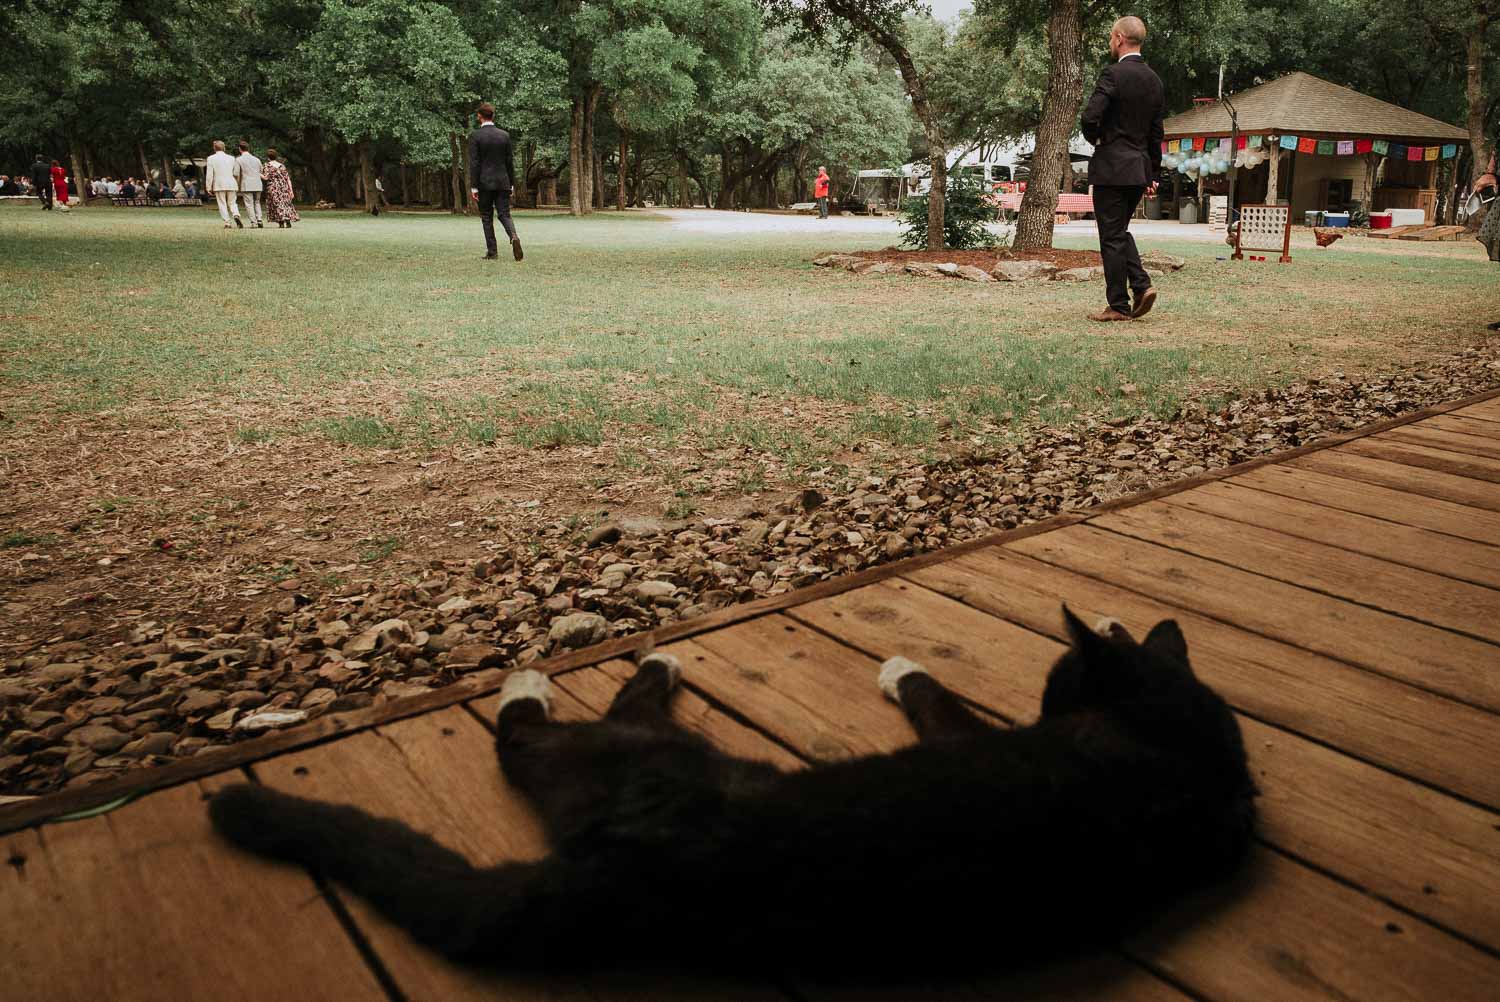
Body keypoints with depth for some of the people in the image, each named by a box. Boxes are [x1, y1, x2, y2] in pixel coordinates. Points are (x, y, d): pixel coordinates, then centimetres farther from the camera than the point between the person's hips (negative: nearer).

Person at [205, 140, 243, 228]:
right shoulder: (231, 158, 7)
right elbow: (236, 173, 10)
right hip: (231, 184, 2)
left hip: (219, 185, -2)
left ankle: (227, 223, -2)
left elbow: (209, 174, -4)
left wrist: (208, 187, 0)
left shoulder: (211, 159, -1)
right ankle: (236, 215, -20)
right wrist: (237, 184, 23)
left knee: (222, 204, 4)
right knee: (232, 203, 9)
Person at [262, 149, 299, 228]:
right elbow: (288, 179, 7)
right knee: (285, 203, 10)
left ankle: (281, 223, -8)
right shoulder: (282, 166, 11)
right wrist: (291, 190, 8)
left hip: (273, 188, -4)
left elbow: (265, 177, -11)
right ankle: (288, 222, 2)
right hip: (284, 187, 4)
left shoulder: (268, 166, -2)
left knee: (277, 204, 0)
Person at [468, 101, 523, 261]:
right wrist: (511, 184, 14)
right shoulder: (504, 135, 4)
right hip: (503, 182, 3)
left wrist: (473, 187, -7)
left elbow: (474, 163, -10)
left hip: (484, 183, -2)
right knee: (504, 215, 5)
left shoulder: (475, 136, -6)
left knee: (486, 218, 6)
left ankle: (492, 252, 6)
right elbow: (510, 161, 7)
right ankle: (514, 237, -24)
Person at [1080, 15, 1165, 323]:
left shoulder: (1113, 74, -12)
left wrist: (1094, 138, 0)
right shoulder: (1154, 80, 11)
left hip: (1112, 168, -7)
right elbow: (1156, 132, 15)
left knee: (1112, 237, -1)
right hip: (1141, 167, 7)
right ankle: (1141, 285, 6)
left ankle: (1119, 306, 2)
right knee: (1120, 231, 20)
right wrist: (1153, 174, 19)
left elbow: (1090, 116, -22)